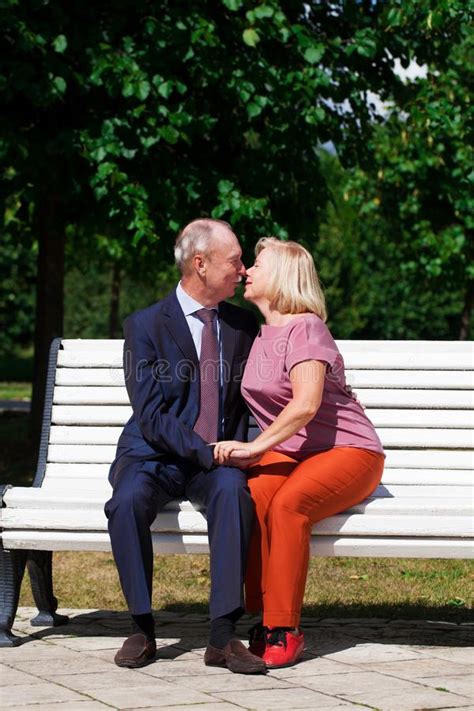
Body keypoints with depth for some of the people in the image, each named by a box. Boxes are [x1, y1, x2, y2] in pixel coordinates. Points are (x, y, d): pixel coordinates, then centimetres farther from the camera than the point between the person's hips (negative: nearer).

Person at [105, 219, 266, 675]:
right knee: (128, 501, -35)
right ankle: (142, 629, -20)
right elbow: (151, 415, -11)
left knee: (233, 489, -34)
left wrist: (235, 451, -5)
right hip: (154, 457, -2)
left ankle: (223, 636, -35)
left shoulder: (242, 325, 8)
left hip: (217, 461, 2)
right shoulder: (145, 326, -5)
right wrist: (207, 453, -22)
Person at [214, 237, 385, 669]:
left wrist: (254, 447, -26)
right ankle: (263, 619, -23)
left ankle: (285, 629, -29)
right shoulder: (258, 335, 16)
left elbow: (306, 404, -23)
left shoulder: (304, 327, -10)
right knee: (250, 500, -28)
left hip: (346, 450, -6)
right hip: (289, 453, 6)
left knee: (288, 504, -36)